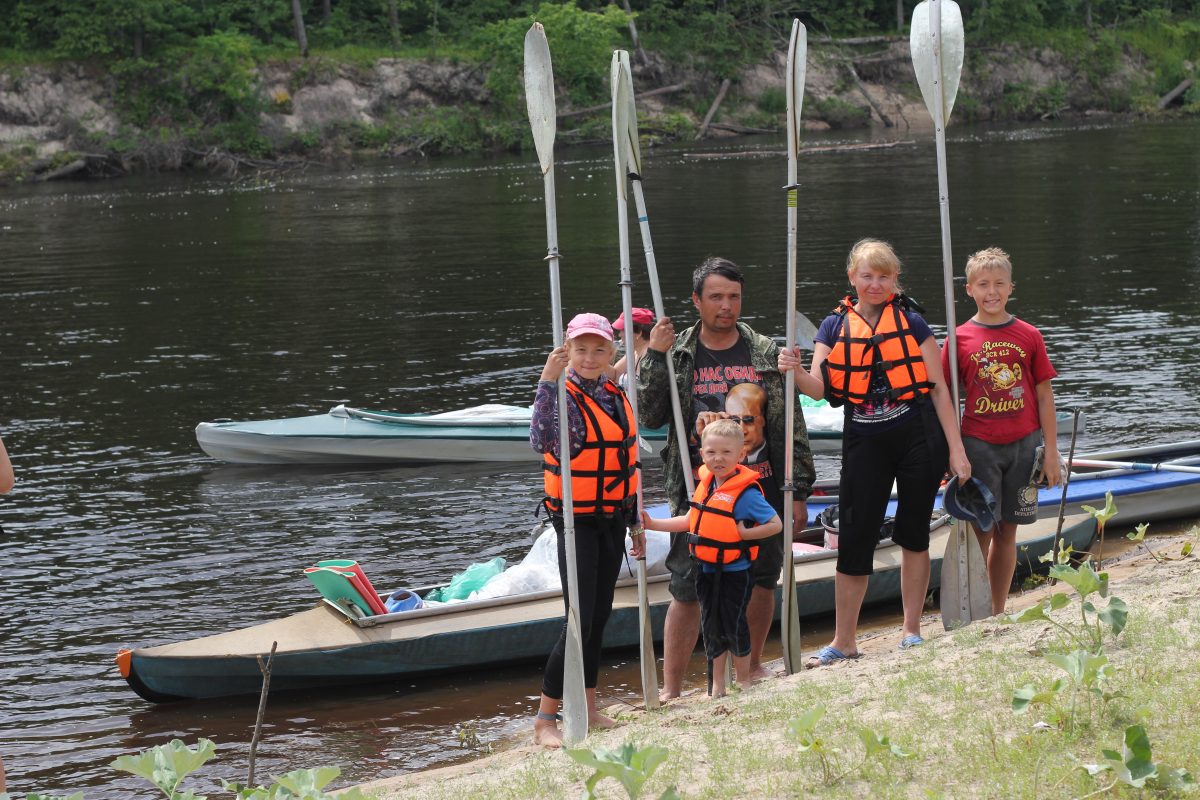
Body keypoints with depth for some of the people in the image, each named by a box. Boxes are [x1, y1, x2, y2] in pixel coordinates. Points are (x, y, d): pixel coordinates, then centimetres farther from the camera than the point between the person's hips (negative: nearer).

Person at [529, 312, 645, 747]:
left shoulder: (617, 398, 9)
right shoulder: (564, 397, -15)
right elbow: (542, 441, -37)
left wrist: (635, 520, 20)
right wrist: (548, 381, -44)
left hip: (611, 519, 7)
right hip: (577, 520, -7)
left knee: (600, 615, 12)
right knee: (581, 621, -11)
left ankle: (589, 711, 22)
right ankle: (544, 720, -6)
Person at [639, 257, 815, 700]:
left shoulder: (765, 353, 4)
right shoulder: (677, 355, 3)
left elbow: (790, 426, 6)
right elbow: (650, 418, -5)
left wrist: (798, 490, 3)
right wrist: (654, 358, -14)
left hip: (761, 487, 2)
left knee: (762, 580, 10)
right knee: (688, 589, -4)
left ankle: (753, 666, 33)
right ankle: (670, 690, 3)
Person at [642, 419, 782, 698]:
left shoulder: (746, 492, -17)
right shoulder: (706, 484, 3)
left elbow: (775, 524, -15)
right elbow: (691, 521, 14)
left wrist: (744, 533, -23)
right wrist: (652, 524, 8)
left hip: (734, 573, -6)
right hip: (707, 570, 6)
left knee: (734, 627, 2)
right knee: (711, 627, 13)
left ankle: (743, 682, 21)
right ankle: (717, 686, 26)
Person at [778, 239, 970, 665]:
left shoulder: (911, 322, 1)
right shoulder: (835, 326, 5)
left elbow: (939, 389, 1)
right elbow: (819, 388, -6)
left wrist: (956, 449, -4)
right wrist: (795, 372, -29)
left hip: (917, 438, -1)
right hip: (864, 442, 1)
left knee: (913, 533, 6)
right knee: (854, 537, -1)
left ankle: (912, 631, 19)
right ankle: (844, 641, 7)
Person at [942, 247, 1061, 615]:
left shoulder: (1028, 336, 3)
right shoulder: (960, 339, -1)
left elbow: (1044, 396, 5)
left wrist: (1051, 452, 2)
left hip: (1024, 444, 2)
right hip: (978, 444, -2)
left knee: (1007, 531, 9)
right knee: (980, 530, -4)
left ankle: (998, 613, 17)